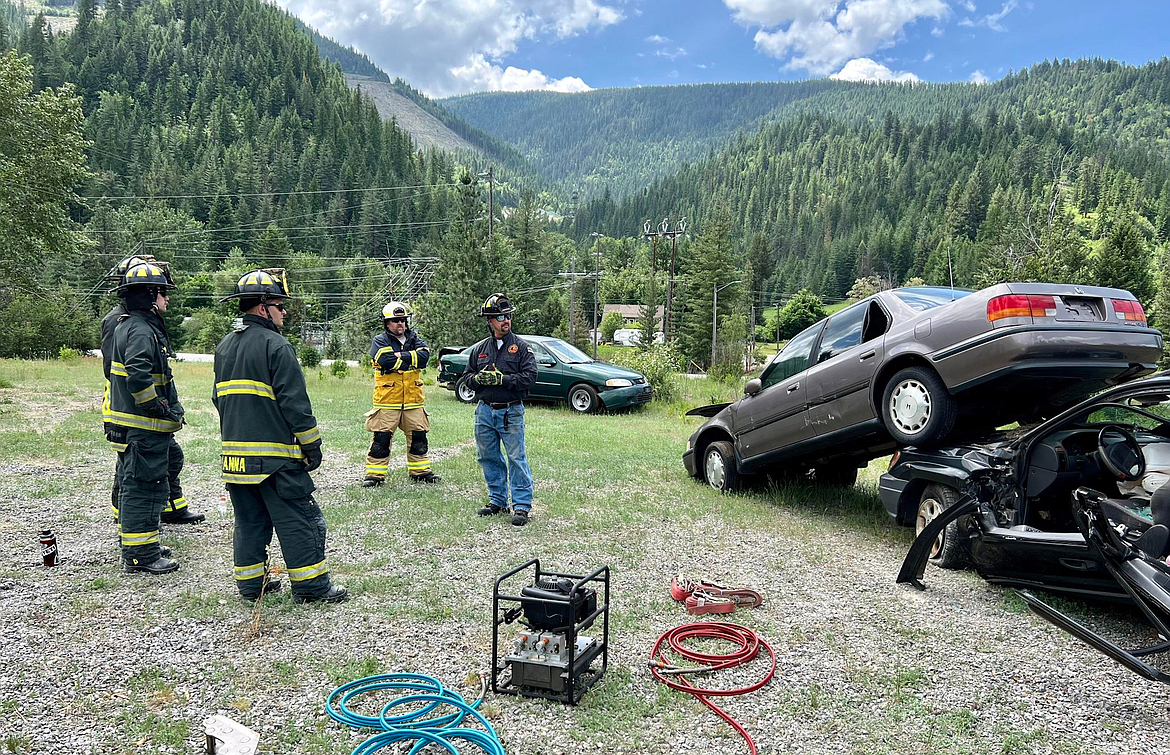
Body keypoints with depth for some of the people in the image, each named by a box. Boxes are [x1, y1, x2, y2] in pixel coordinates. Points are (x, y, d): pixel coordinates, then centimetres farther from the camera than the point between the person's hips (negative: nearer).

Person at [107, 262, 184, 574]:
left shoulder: (128, 326, 16)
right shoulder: (141, 330, -18)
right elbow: (138, 375, -33)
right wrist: (158, 408, -23)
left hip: (135, 426, 11)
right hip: (145, 428, -11)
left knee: (133, 484, 19)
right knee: (146, 486, -4)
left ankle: (133, 545, 32)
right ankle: (140, 554, 3)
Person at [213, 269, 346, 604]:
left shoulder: (224, 347, 13)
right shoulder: (275, 345, -13)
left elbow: (219, 398, 20)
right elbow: (295, 402, -16)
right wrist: (312, 445, -8)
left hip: (234, 451, 8)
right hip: (275, 454, -8)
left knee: (249, 519, 16)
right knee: (298, 519, 0)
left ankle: (251, 583, 22)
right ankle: (311, 585, 5)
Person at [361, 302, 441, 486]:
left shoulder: (414, 339, 12)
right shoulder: (380, 341, 0)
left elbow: (424, 355, -8)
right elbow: (386, 361, -19)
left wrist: (400, 356, -14)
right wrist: (410, 360, -9)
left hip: (413, 401, 4)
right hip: (387, 401, -4)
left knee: (418, 437, 11)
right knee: (381, 438, -2)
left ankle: (420, 471, 25)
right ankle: (374, 474, 9)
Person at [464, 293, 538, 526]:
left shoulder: (521, 347, -1)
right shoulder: (479, 349, 11)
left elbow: (530, 377, -11)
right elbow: (468, 377, 15)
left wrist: (502, 379, -18)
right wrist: (479, 378, -8)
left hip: (511, 412, -4)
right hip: (484, 411, 5)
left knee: (517, 459, -5)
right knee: (487, 457, 11)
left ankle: (522, 506, 0)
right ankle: (497, 500, 25)